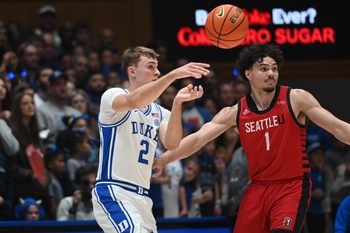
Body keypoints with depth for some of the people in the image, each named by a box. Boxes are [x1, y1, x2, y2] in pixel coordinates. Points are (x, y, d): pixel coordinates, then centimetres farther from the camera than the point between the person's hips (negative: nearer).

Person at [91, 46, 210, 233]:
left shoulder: (159, 112, 15)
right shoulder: (112, 96, -2)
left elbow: (171, 144, -7)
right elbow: (133, 102, -27)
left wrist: (177, 102, -21)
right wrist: (173, 75, -34)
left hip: (142, 198, 8)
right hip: (113, 193, -8)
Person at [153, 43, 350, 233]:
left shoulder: (296, 99, -6)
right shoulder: (235, 113, 1)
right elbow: (197, 140, -2)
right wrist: (163, 160, -12)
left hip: (292, 186, -4)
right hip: (258, 187, 4)